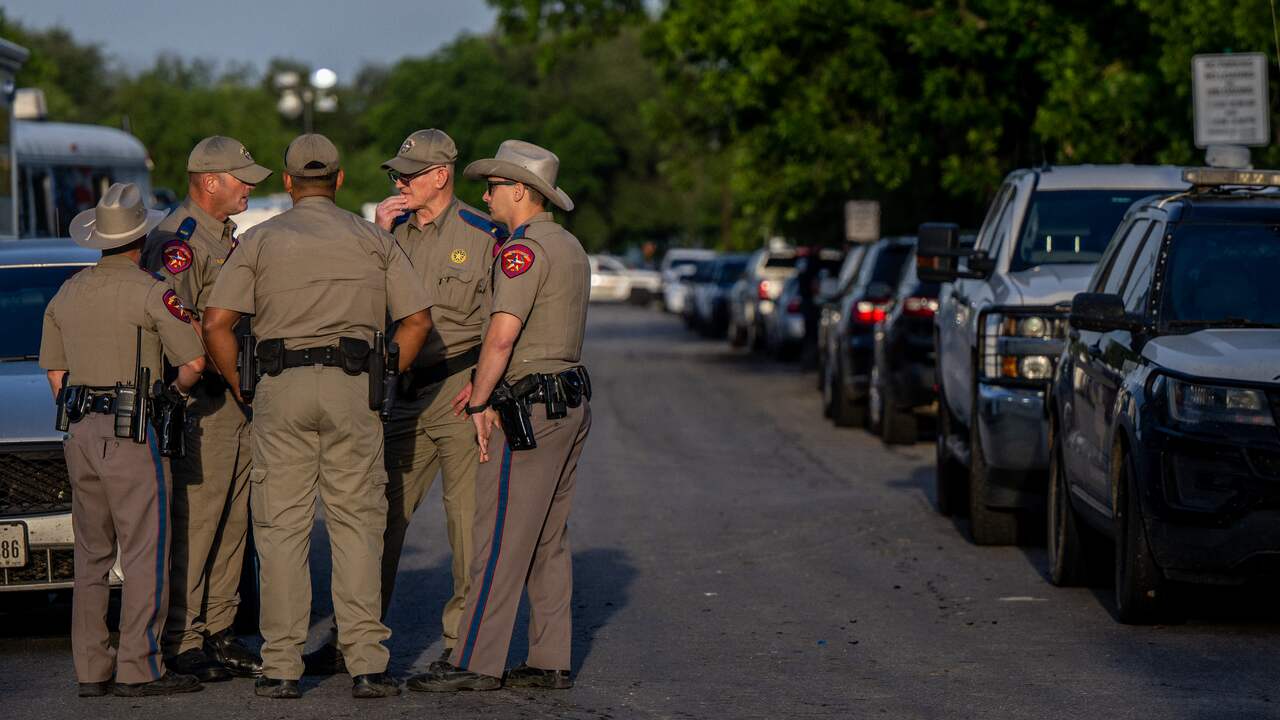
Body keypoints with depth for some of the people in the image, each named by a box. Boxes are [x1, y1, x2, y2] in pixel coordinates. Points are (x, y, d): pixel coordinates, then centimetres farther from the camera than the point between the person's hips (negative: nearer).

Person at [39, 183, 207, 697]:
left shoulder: (67, 294, 11)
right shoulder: (150, 292, -9)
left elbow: (55, 373, 15)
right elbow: (194, 360, -11)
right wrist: (178, 389, 9)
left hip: (79, 433, 7)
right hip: (132, 434, -7)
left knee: (91, 554, 11)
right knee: (145, 552, -4)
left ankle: (91, 669, 12)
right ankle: (139, 668, -7)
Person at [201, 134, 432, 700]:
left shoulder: (260, 240, 6)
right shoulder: (372, 239, 10)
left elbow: (217, 323, -3)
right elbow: (417, 319, 4)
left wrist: (242, 389, 7)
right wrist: (383, 382, 11)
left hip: (281, 387, 0)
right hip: (352, 385, 1)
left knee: (282, 529, 3)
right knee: (356, 525, 3)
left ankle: (281, 668, 2)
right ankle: (366, 663, -3)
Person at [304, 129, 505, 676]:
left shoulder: (483, 234, -3)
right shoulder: (397, 230, 12)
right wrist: (380, 237, -4)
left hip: (462, 391, -5)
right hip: (407, 393, 5)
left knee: (470, 521, -1)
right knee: (380, 514, 5)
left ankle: (464, 643, 7)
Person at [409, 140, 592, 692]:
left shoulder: (523, 249, -14)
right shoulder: (570, 247, 17)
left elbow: (502, 335, -21)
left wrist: (479, 403, -13)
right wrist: (487, 383, 12)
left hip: (531, 408, -10)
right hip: (571, 403, 10)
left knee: (500, 539, -8)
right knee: (548, 541, 11)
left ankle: (476, 663, -8)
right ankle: (550, 662, 12)